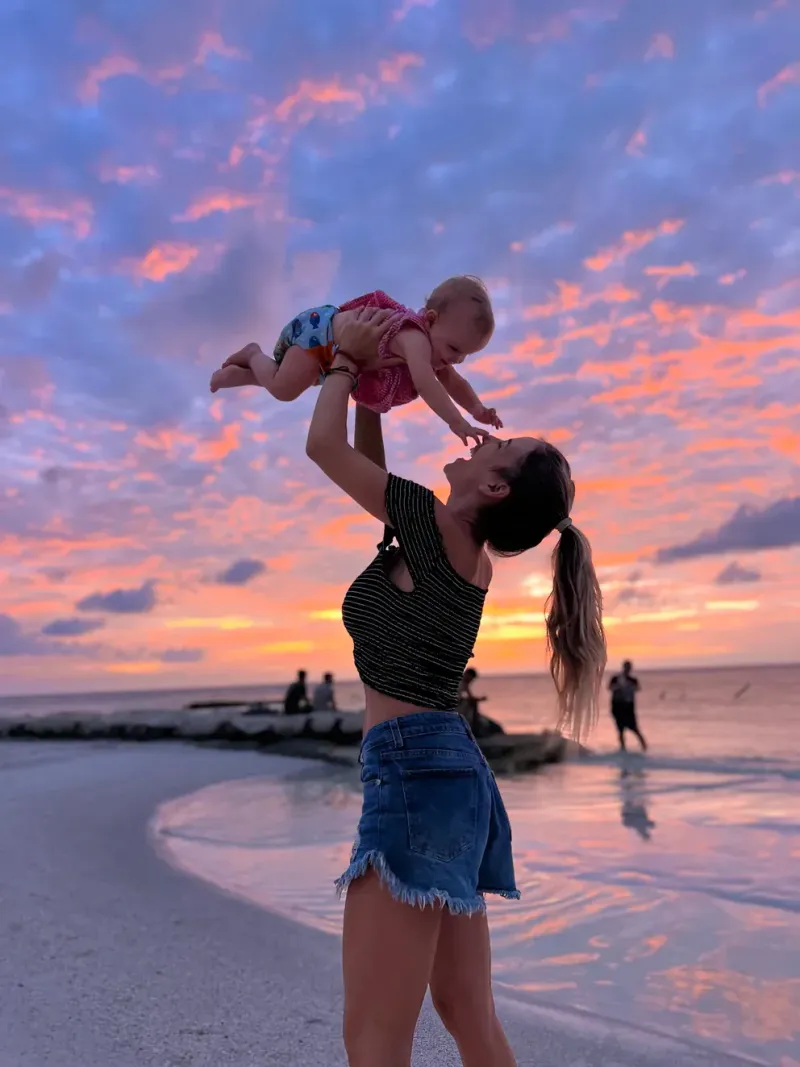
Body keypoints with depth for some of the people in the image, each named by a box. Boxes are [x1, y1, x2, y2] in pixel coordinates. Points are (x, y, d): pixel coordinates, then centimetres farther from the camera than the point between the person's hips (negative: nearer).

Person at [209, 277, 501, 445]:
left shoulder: (433, 345, -10)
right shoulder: (416, 337, -40)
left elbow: (453, 382, 0)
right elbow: (423, 381, -56)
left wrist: (477, 409, -18)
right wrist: (456, 422, -58)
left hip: (336, 326, 9)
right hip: (320, 329, -9)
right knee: (283, 389, -12)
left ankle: (238, 375, 37)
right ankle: (253, 355, 17)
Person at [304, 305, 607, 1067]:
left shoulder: (439, 530, -8)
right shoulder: (458, 547, 15)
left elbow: (323, 446, -4)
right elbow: (369, 471, 28)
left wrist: (346, 361, 13)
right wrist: (367, 383, 26)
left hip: (416, 770, -10)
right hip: (445, 774, 10)